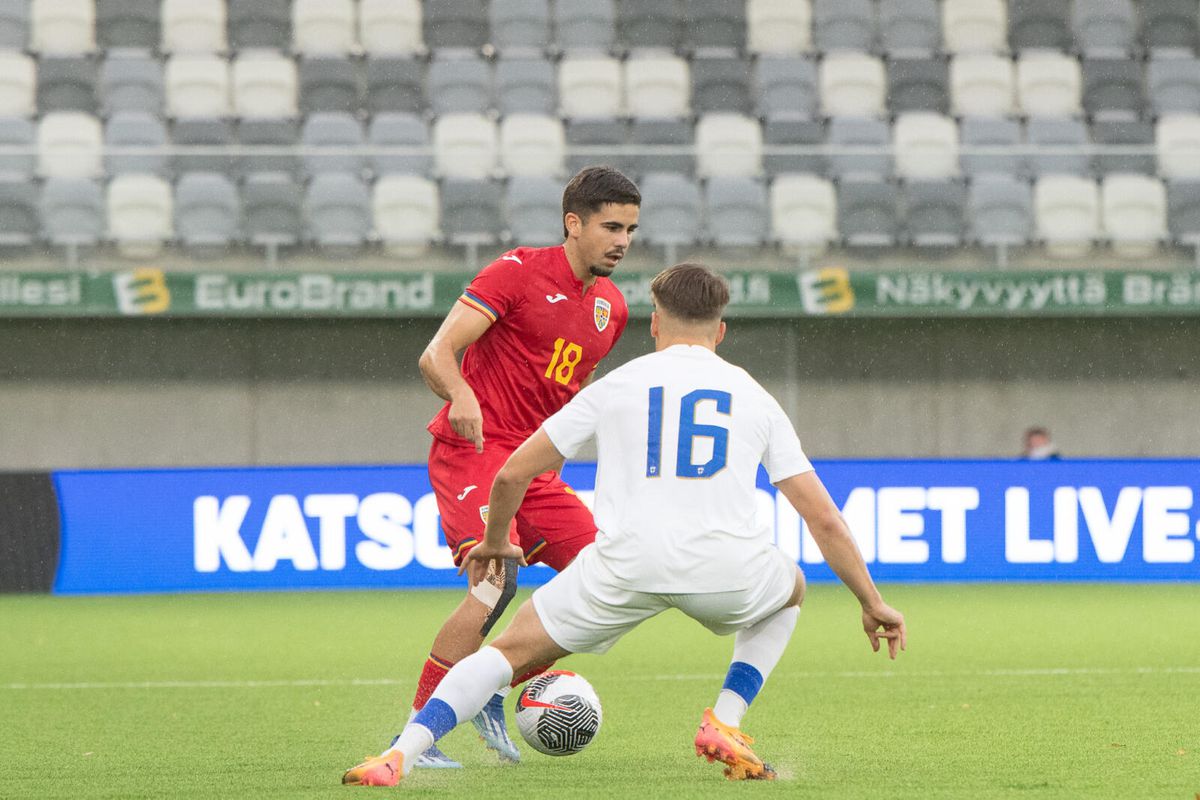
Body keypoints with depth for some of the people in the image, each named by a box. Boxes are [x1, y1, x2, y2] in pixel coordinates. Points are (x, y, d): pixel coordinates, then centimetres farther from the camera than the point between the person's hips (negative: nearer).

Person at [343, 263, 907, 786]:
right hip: (728, 570, 1)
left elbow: (511, 475, 19)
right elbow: (824, 518, 17)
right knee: (789, 590, 35)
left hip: (626, 567, -1)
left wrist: (495, 541, 39)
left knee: (511, 650, 14)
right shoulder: (755, 398, 18)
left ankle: (399, 756, -5)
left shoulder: (616, 386, 16)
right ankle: (724, 723, 17)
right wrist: (873, 604, 26)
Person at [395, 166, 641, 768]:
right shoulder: (520, 271, -10)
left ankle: (495, 695, 12)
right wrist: (461, 396, -36)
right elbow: (435, 355, -16)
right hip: (472, 449, -8)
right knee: (497, 582, -25)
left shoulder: (611, 308, 13)